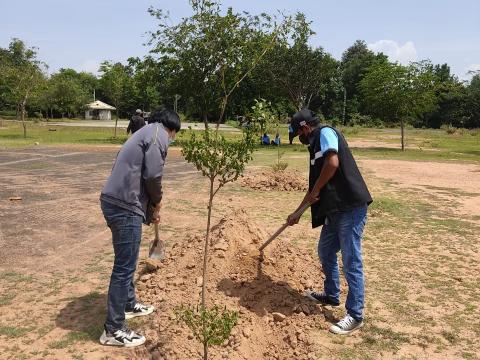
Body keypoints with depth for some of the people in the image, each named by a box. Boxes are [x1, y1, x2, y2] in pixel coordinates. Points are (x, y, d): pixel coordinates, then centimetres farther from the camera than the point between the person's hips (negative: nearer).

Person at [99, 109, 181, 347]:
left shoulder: (145, 133, 25)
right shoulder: (159, 134, -5)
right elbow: (153, 175, -14)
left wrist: (150, 208, 30)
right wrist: (157, 204, 4)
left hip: (114, 201, 10)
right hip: (124, 206, -10)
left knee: (126, 262, 24)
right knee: (124, 267, -3)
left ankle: (129, 305, 41)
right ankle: (113, 330, 6)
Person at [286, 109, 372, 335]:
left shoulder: (326, 133, -6)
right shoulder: (317, 145, 21)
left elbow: (332, 163, -25)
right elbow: (316, 185, 27)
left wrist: (315, 191, -12)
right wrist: (297, 213, 30)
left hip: (351, 207, -10)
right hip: (335, 209, 10)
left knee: (351, 261, -3)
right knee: (325, 252, 22)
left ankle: (355, 315, 7)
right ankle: (331, 295, 40)